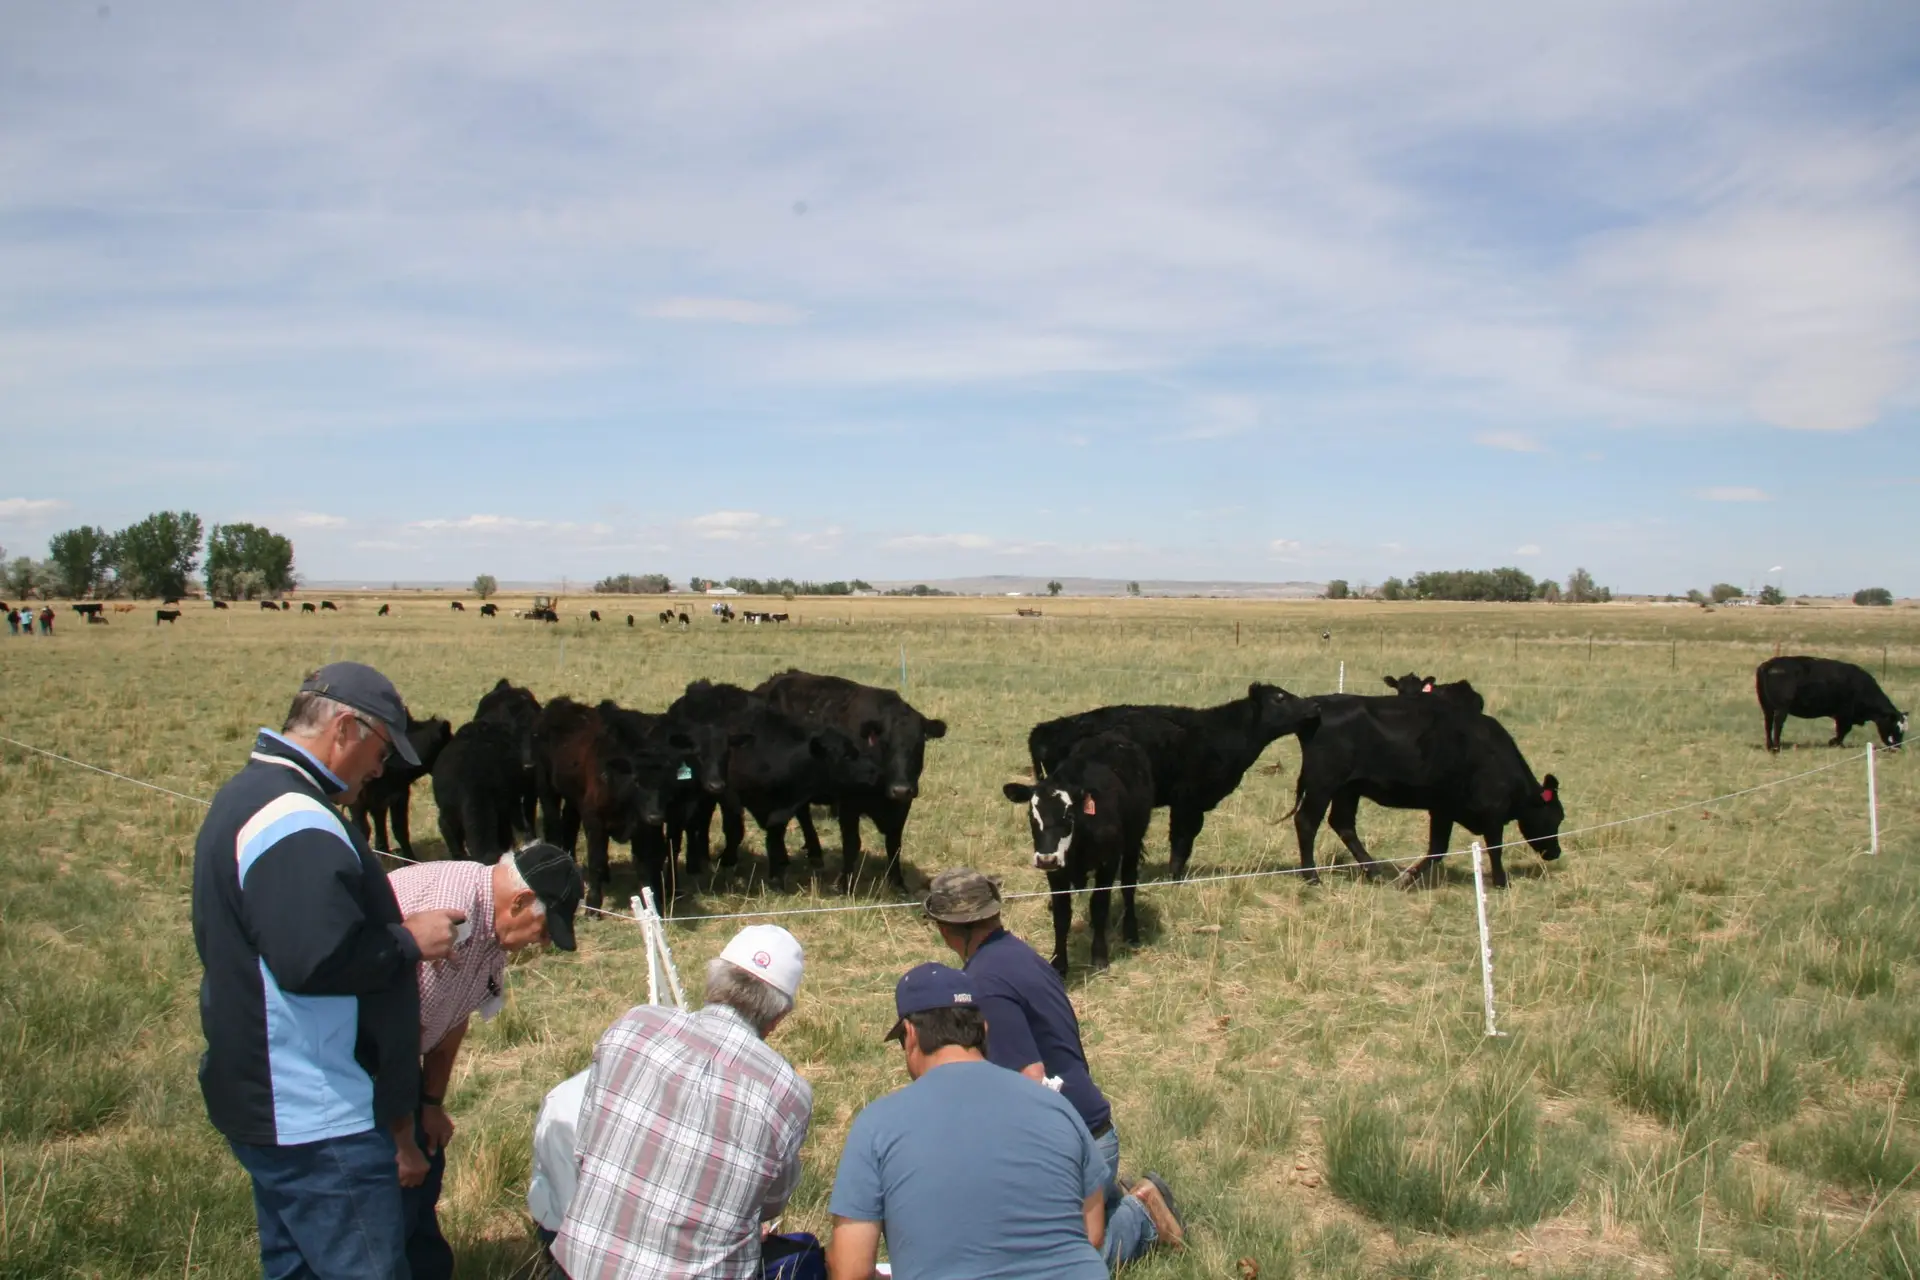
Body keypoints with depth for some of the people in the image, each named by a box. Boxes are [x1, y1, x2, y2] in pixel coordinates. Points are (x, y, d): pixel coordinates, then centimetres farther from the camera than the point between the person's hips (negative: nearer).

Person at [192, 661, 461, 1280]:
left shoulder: (250, 796, 13)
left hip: (274, 1106, 11)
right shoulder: (295, 823, -24)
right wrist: (409, 942, -17)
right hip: (322, 1123, -11)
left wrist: (391, 926, 13)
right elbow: (314, 957, -32)